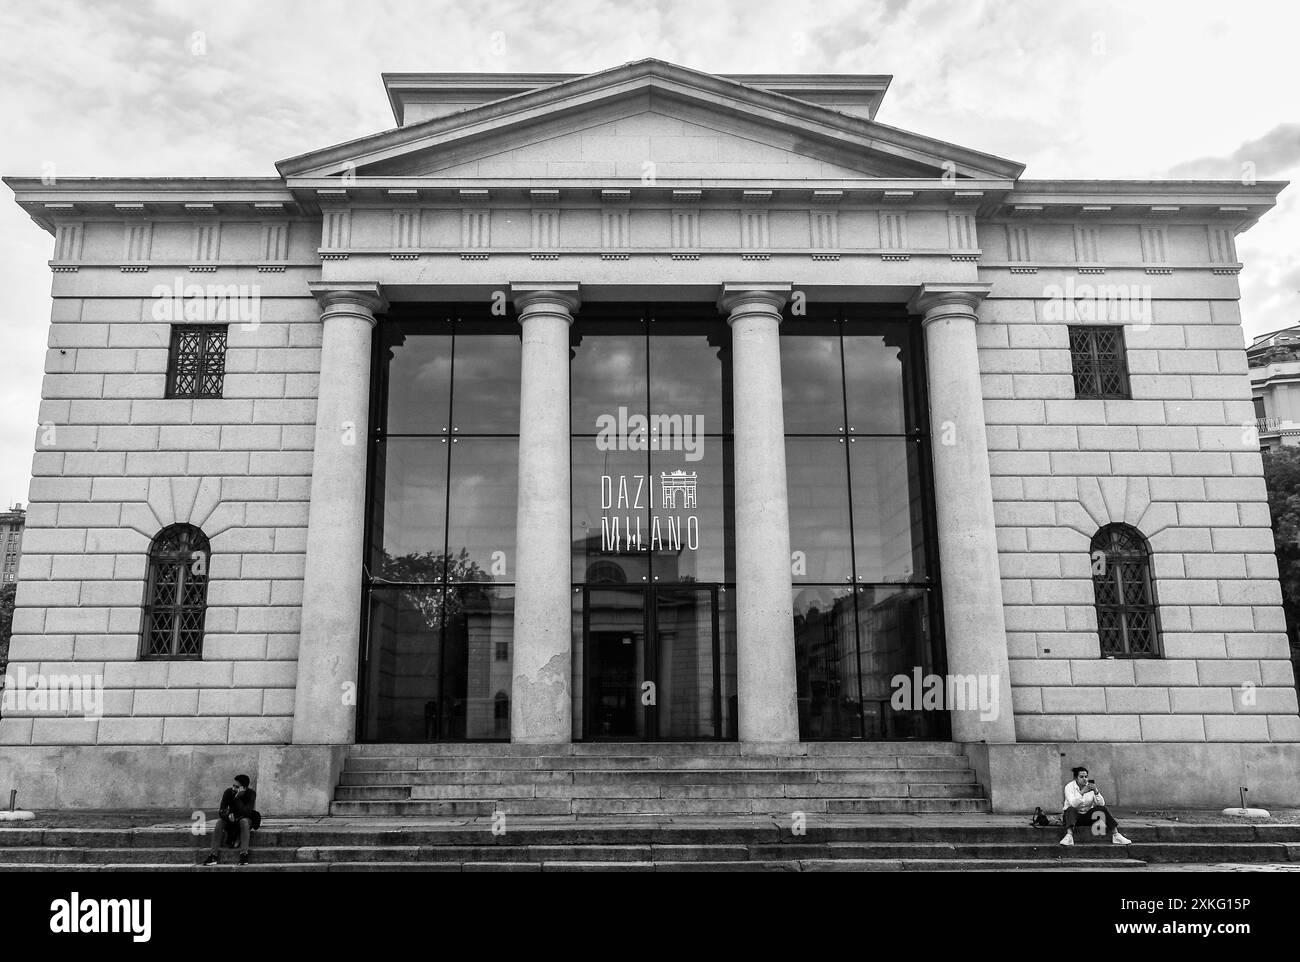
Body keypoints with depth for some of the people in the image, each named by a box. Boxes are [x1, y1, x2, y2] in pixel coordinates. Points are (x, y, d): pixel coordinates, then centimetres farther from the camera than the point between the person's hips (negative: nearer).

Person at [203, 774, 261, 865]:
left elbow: (245, 812, -31)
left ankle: (244, 854, -43)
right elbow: (221, 811, -15)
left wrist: (237, 797, -39)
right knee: (220, 822, -27)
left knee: (244, 821, -36)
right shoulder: (228, 792, -12)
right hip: (231, 820, 3)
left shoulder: (251, 794, -20)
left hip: (246, 819, -3)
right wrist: (228, 815, -37)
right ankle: (213, 855, -33)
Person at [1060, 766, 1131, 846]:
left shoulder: (1091, 786, -1)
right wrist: (1082, 792, -39)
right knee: (1071, 809, -36)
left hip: (1087, 815, 4)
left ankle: (1116, 835, -24)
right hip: (1073, 815, -4)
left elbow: (1101, 804, -12)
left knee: (1103, 808, -19)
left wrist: (1096, 792, -28)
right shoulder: (1070, 786, -12)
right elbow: (1073, 804, -28)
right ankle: (1069, 836, -55)